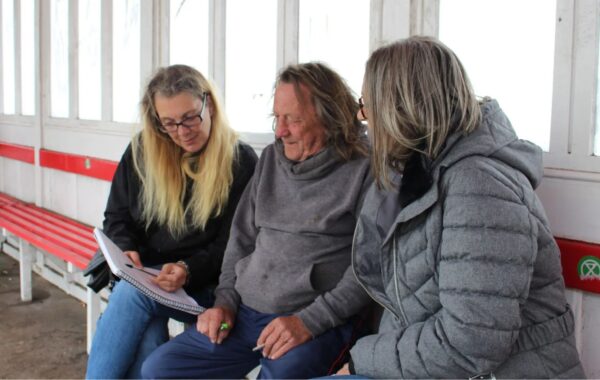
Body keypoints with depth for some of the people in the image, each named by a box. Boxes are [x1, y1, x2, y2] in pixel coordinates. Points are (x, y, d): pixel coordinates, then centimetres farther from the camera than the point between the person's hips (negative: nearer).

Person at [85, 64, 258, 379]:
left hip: (203, 288, -3)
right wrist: (126, 251, -10)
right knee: (147, 336, -30)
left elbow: (231, 246, -7)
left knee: (134, 292, -31)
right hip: (138, 275, 3)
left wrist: (188, 270, -24)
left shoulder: (241, 162, -6)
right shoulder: (142, 150, 4)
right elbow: (116, 218, 12)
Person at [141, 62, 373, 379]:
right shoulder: (271, 158, 11)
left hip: (316, 323, -6)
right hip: (244, 314, 6)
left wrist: (310, 321, -19)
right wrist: (225, 301, 5)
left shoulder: (363, 171, -9)